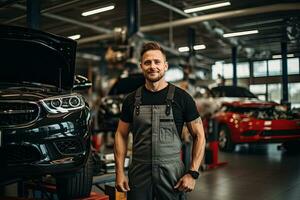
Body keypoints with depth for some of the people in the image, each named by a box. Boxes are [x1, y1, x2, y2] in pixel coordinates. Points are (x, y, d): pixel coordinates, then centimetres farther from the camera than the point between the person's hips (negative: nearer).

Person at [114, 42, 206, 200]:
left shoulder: (181, 98, -2)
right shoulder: (132, 100, 4)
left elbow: (199, 135, 0)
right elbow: (121, 135, 9)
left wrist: (193, 173, -8)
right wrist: (119, 172, 0)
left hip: (172, 174, -2)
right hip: (138, 175, 2)